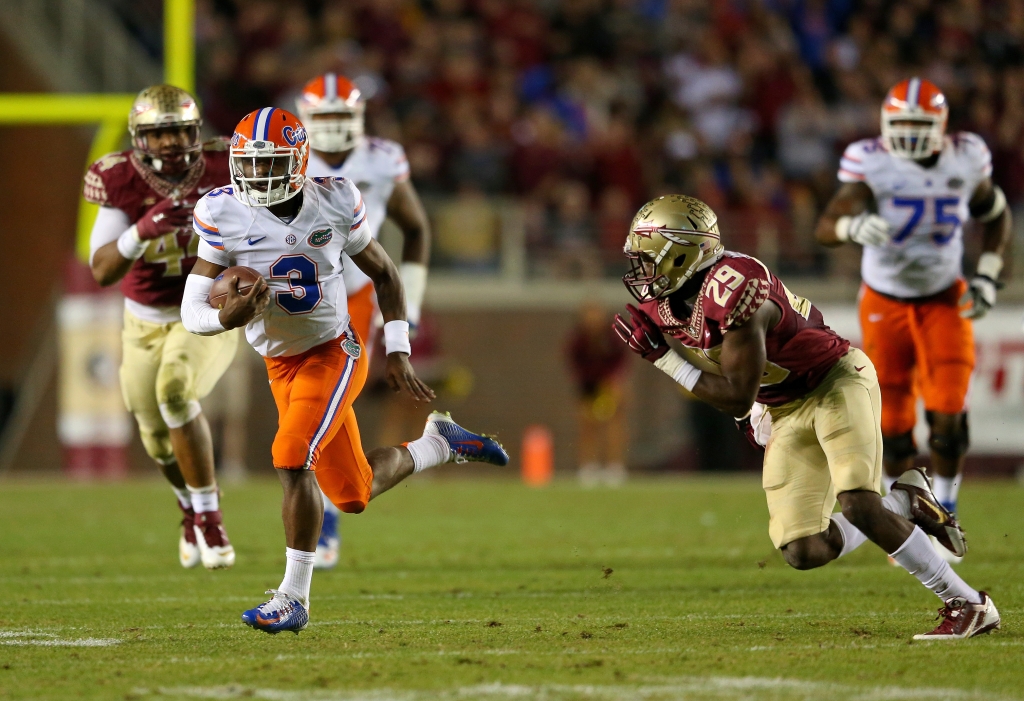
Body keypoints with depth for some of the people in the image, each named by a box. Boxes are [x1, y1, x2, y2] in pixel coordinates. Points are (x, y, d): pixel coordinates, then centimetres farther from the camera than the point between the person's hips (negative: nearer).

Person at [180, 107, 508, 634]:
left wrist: (397, 353, -1)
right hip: (281, 366, 3)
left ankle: (294, 597, -12)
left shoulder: (332, 202, -13)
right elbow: (192, 312, -14)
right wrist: (227, 317, -37)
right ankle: (438, 443, 39)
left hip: (333, 352, -3)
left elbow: (383, 273, 3)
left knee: (293, 461, -24)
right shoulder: (224, 215, -14)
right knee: (353, 496, 9)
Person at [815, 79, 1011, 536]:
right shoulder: (871, 163, -18)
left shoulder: (965, 161, -10)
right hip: (885, 303, -1)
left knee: (948, 419, -11)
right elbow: (825, 229, -25)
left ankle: (944, 510, 10)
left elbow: (995, 215, 10)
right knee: (892, 427, 2)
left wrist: (987, 275, -1)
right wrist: (853, 227, -48)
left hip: (943, 300, 1)